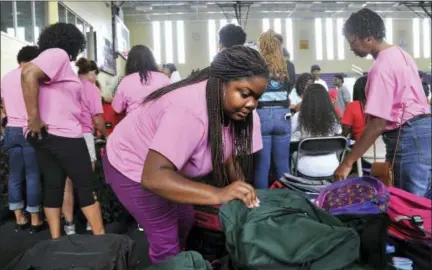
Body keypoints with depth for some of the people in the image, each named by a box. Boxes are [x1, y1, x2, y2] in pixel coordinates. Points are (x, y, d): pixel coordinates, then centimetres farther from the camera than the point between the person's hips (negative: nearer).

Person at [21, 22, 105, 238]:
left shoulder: (55, 58, 19)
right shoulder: (58, 54, -8)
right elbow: (28, 73, -25)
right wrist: (34, 119, -26)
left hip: (45, 135, 9)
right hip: (63, 134, -9)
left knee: (53, 186, 10)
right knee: (86, 186, -1)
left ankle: (56, 241, 15)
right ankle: (100, 238, 6)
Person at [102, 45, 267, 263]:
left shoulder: (231, 107, -15)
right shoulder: (190, 111, -40)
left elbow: (229, 154, -7)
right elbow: (153, 177, -47)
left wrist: (241, 193, -22)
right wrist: (218, 195, -53)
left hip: (169, 166, 8)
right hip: (132, 166, -8)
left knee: (185, 220, 23)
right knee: (166, 239, -3)